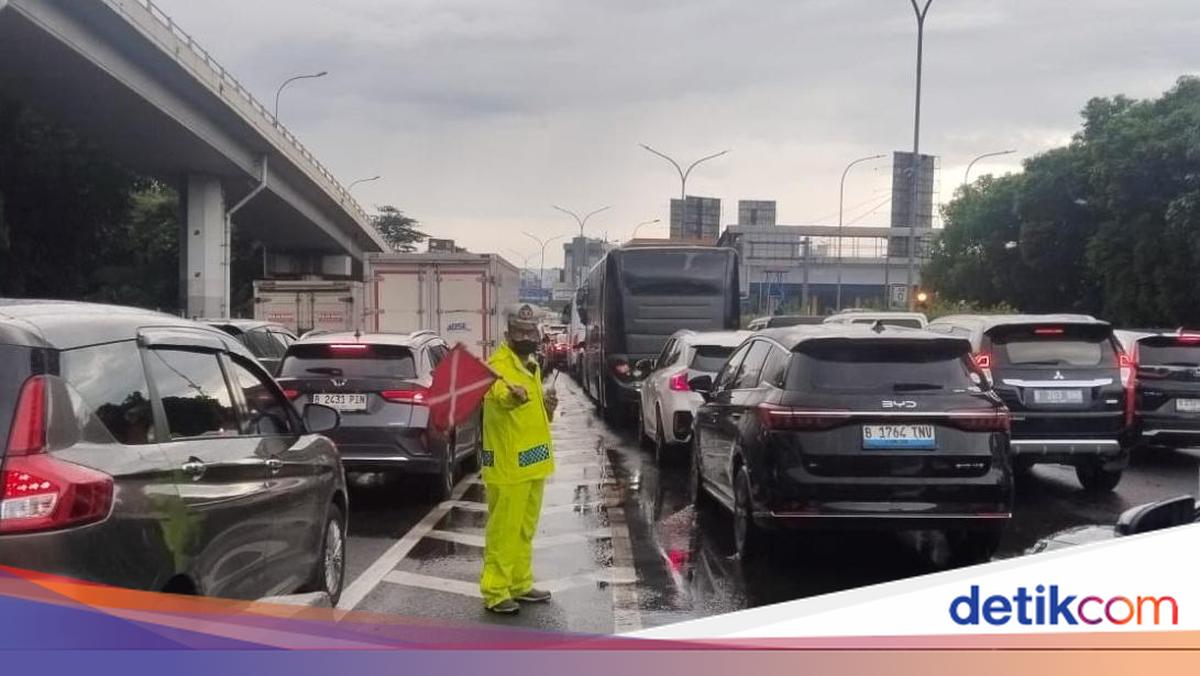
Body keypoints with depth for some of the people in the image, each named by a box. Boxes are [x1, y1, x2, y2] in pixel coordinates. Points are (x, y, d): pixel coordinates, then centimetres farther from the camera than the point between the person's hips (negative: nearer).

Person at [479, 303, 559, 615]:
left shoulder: (532, 365, 13)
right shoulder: (499, 364, -16)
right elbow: (499, 396, -40)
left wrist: (547, 406, 8)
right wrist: (512, 396, -62)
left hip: (532, 463, 9)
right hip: (508, 466, -9)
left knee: (525, 530, 17)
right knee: (503, 530, -3)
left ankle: (520, 584, 28)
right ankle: (495, 592, 4)